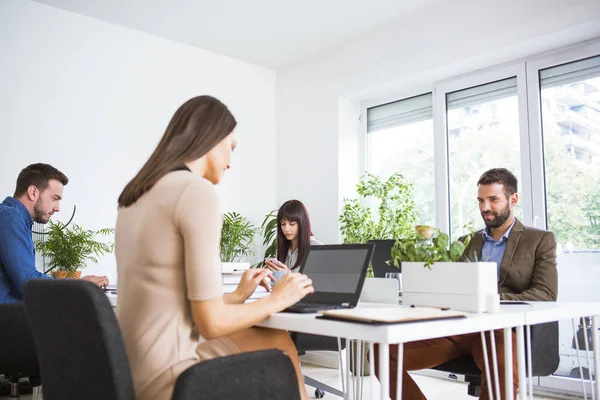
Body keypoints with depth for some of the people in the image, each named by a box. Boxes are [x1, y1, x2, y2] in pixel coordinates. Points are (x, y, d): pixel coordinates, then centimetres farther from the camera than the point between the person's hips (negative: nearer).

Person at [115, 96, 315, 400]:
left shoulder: (135, 197, 11)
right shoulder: (197, 191, -17)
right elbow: (210, 322, -18)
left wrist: (237, 296, 18)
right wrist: (277, 300, -2)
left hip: (135, 367, 8)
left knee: (278, 340, 20)